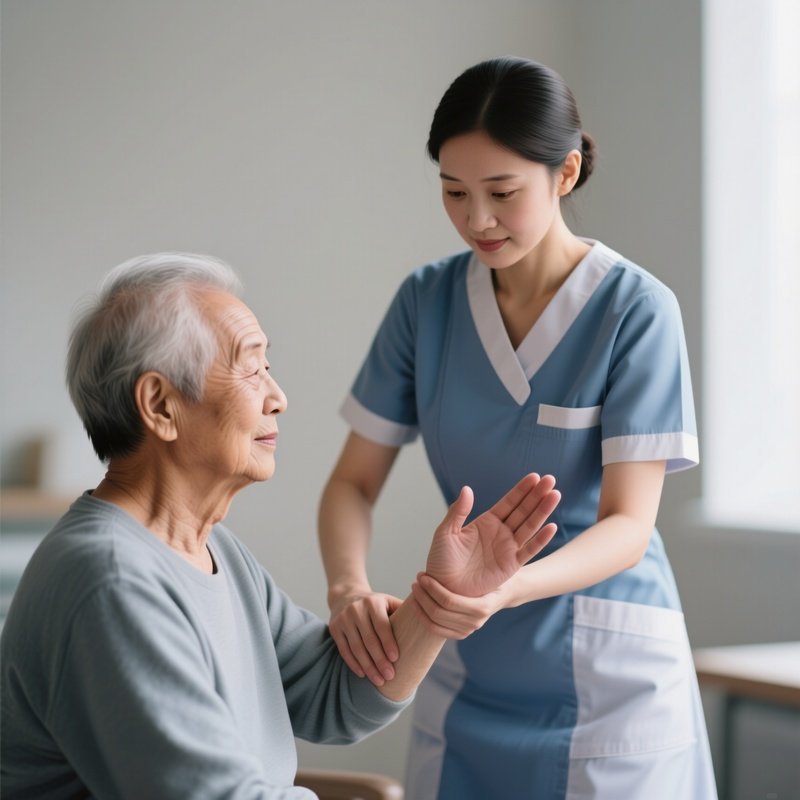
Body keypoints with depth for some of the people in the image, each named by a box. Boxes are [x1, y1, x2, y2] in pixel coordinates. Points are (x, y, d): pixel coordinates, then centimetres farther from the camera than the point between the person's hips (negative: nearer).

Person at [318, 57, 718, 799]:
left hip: (605, 681, -3)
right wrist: (348, 587, -22)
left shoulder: (635, 310, -14)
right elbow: (354, 481, -1)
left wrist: (510, 588, -36)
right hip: (466, 674, 4)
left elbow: (628, 524, -17)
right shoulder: (426, 300, -2)